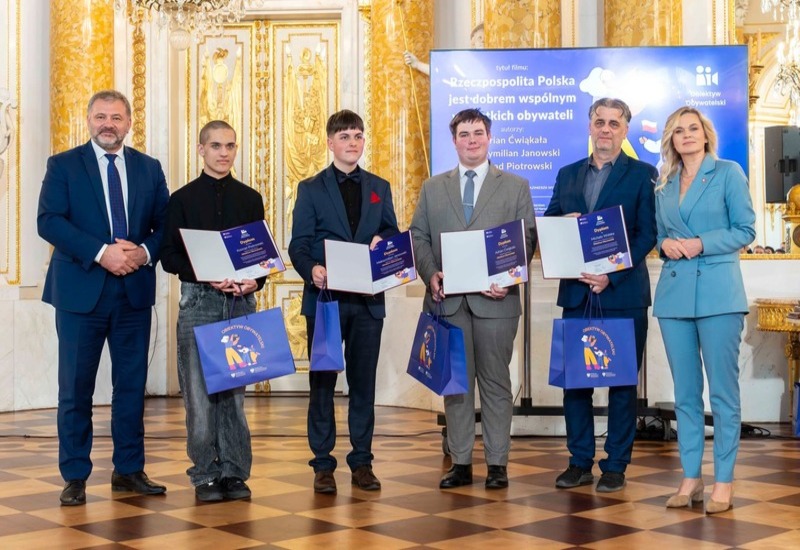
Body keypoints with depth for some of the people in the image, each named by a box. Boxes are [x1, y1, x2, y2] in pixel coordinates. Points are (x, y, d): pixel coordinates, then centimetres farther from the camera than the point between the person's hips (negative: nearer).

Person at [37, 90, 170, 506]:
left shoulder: (149, 169, 11)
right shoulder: (63, 165, 1)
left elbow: (166, 224, 7)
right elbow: (49, 221, -11)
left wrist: (146, 252, -14)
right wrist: (101, 253, -20)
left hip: (135, 291, 3)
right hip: (81, 290, -3)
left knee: (132, 384, 8)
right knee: (75, 388, 2)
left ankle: (129, 470, 19)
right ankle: (75, 477, 12)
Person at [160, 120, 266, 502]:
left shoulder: (250, 199, 12)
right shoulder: (182, 199, 6)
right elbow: (169, 256, 1)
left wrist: (255, 281, -9)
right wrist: (208, 277, -14)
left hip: (241, 300, 1)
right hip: (198, 300, -1)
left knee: (234, 389, 4)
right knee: (199, 391, 0)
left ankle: (234, 473, 11)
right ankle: (205, 474, 8)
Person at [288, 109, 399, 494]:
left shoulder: (379, 188, 13)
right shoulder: (311, 189, 4)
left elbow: (393, 236, 12)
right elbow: (298, 245, -3)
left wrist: (383, 242, -11)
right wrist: (312, 270, -23)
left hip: (368, 300, 2)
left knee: (364, 382, 6)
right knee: (322, 382, 2)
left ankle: (362, 462, 14)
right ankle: (323, 464, 9)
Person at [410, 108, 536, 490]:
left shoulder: (515, 186, 8)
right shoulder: (433, 188, 14)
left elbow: (527, 238, 2)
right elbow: (418, 237, 10)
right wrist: (430, 274, -8)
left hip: (495, 298, -2)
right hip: (447, 299, 2)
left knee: (495, 382, 3)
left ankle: (497, 464, 10)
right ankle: (460, 462, 13)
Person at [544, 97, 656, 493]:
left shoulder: (642, 175, 2)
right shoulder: (568, 174, 15)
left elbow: (647, 234, -7)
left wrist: (612, 274, -17)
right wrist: (561, 224, -10)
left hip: (623, 293, -4)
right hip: (576, 292, 4)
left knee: (622, 381, 3)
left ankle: (615, 467, 11)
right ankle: (580, 463, 16)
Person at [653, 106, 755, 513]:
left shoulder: (728, 172, 1)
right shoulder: (664, 186, 15)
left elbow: (745, 230, -3)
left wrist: (701, 244, -14)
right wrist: (665, 244, -3)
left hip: (718, 292, -5)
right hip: (674, 293, 5)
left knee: (723, 389, -2)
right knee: (685, 392, 7)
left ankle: (723, 482, 4)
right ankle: (690, 477, 14)